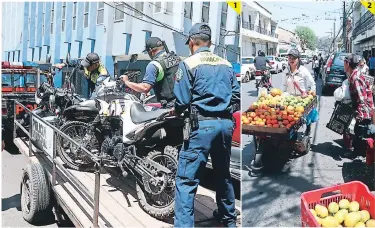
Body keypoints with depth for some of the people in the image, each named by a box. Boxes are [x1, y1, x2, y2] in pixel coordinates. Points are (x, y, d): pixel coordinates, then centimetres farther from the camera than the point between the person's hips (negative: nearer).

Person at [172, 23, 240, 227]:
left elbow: (182, 100, -9)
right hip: (226, 123, 6)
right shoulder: (226, 64, 11)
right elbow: (236, 95, 10)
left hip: (202, 125, -6)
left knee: (186, 179, -1)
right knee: (223, 173, 22)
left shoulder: (188, 64, -4)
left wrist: (176, 111, 11)